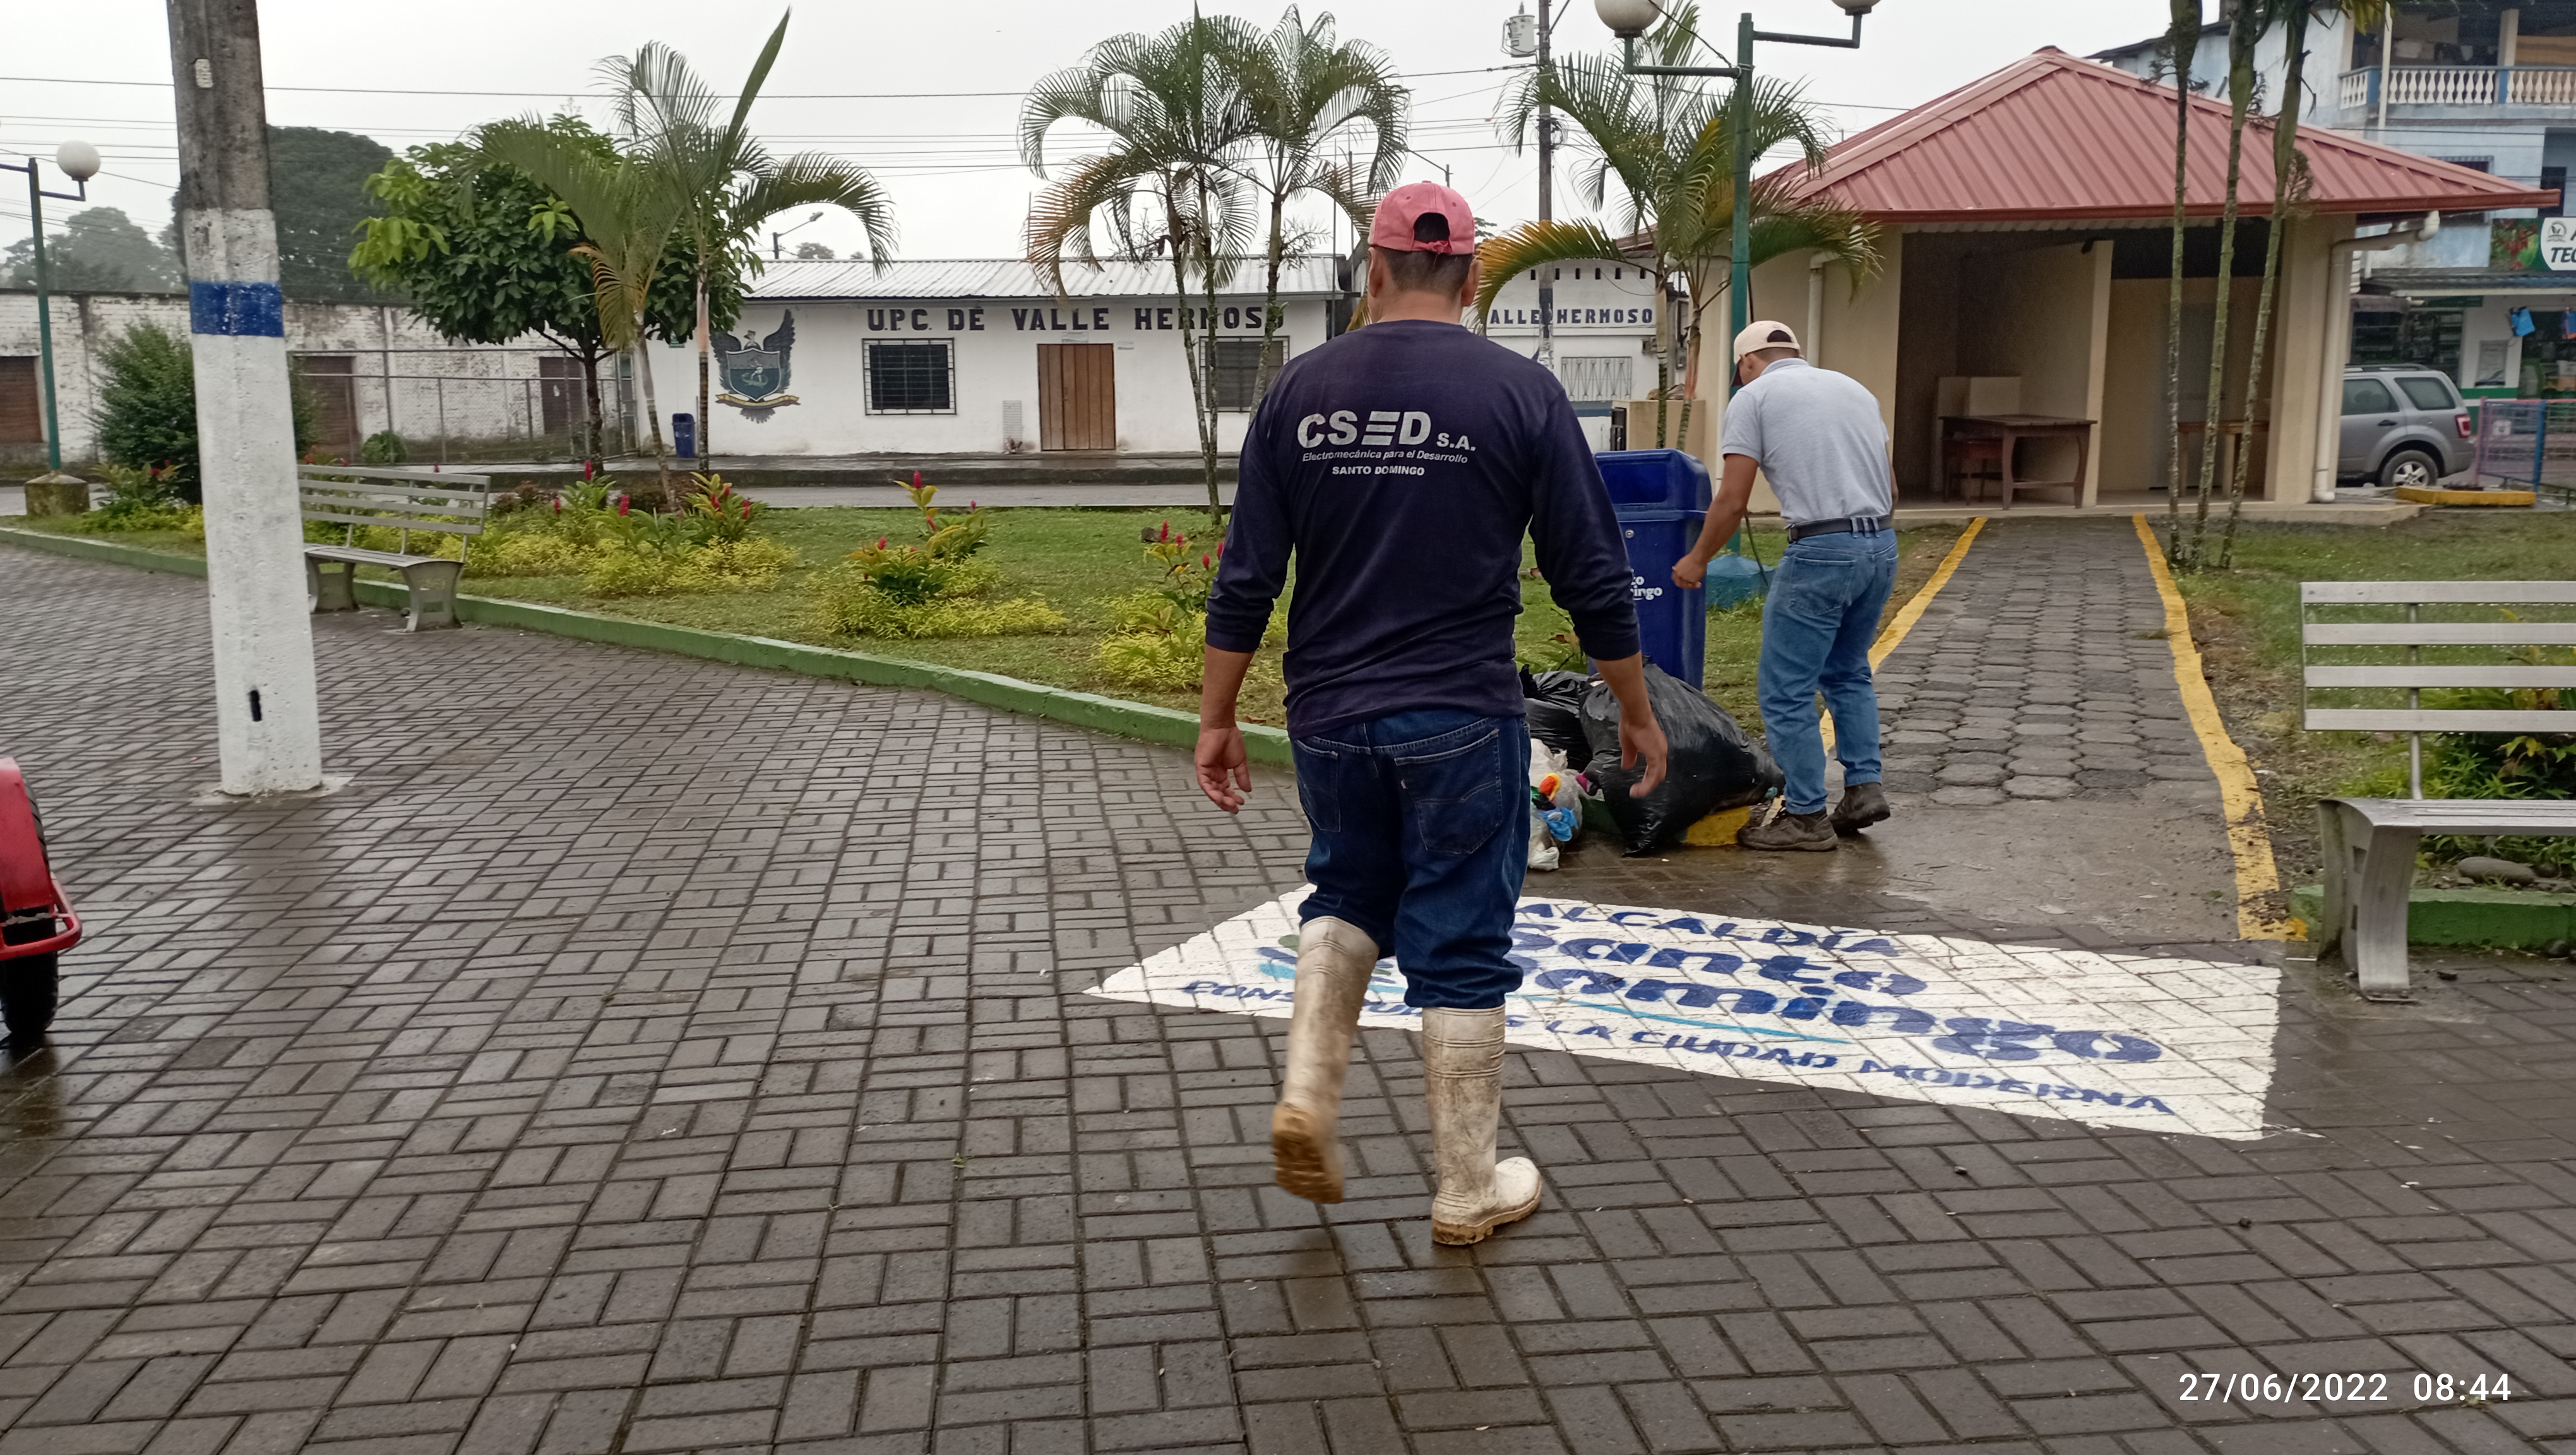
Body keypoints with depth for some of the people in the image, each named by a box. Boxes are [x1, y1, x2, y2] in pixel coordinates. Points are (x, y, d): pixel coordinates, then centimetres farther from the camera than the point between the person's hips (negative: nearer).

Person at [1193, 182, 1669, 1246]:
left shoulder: (1301, 390, 0)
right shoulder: (1520, 392, -6)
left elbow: (1246, 578, 0)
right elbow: (1592, 578, -3)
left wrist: (1217, 718, 8)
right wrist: (1637, 712, 8)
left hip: (1328, 718, 3)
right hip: (1462, 720, -2)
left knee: (1348, 894, 25)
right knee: (1460, 941, 7)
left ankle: (1307, 1097, 11)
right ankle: (1468, 1191, 18)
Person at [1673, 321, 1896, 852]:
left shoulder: (1754, 396, 2)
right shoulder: (1854, 388, 20)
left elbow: (1732, 502, -4)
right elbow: (1890, 490, 19)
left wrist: (1697, 560, 10)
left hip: (1821, 551, -7)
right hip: (1882, 546, 7)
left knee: (1785, 689, 2)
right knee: (1848, 672, 24)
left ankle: (1807, 817, 6)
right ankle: (1863, 786, 20)